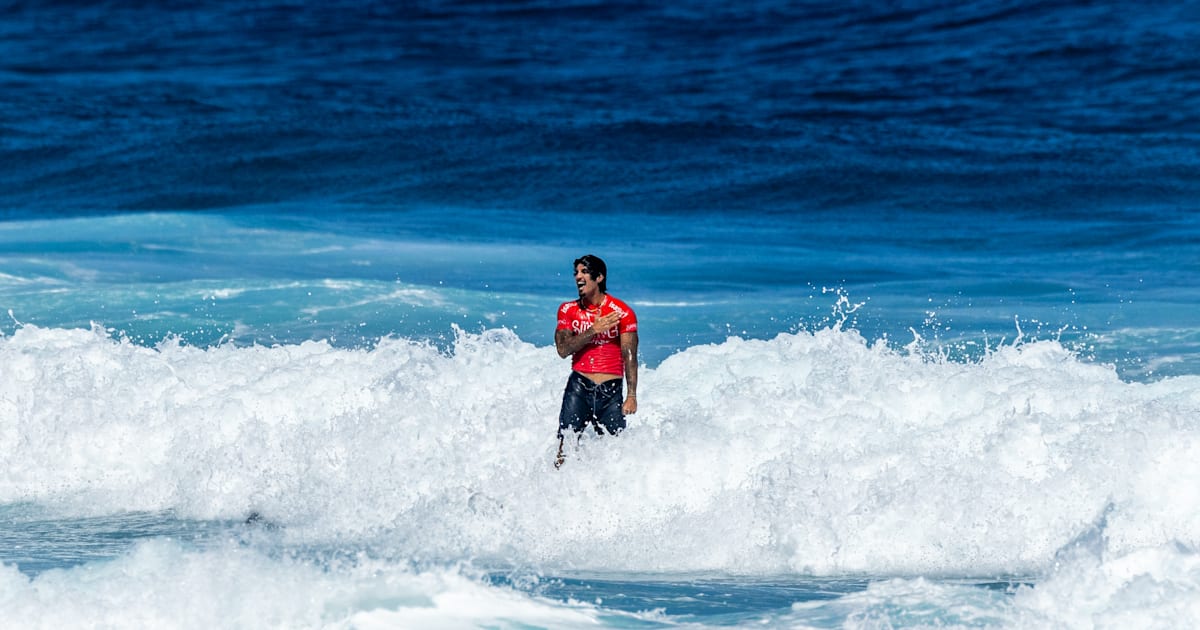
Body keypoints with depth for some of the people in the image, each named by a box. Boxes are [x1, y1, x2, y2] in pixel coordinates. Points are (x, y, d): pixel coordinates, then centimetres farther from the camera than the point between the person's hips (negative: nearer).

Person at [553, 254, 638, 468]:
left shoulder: (622, 313, -2)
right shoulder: (568, 310, 8)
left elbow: (629, 356, -4)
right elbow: (563, 349, -3)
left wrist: (632, 396, -12)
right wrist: (594, 330, -13)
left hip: (611, 391, -1)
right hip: (579, 386, 1)